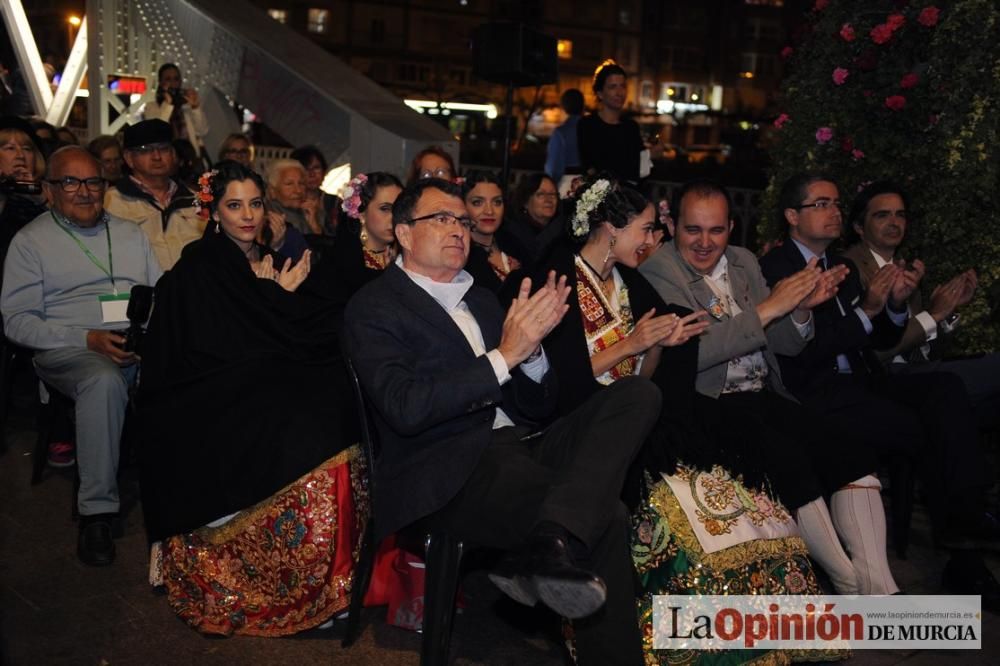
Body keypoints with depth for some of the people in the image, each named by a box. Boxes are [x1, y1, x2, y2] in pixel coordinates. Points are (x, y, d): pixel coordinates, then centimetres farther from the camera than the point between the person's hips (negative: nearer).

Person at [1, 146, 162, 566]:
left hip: (141, 345, 4)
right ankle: (96, 512, -30)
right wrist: (88, 339, -14)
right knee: (105, 379, -39)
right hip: (70, 350, -4)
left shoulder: (131, 233, 22)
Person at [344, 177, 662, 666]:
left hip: (519, 450, 8)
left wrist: (530, 346, -4)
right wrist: (505, 354, -18)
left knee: (637, 393, -17)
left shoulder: (481, 298, 22)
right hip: (450, 474, -8)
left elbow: (536, 407, 18)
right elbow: (405, 408, -17)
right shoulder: (374, 307, 2)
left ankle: (554, 543, -34)